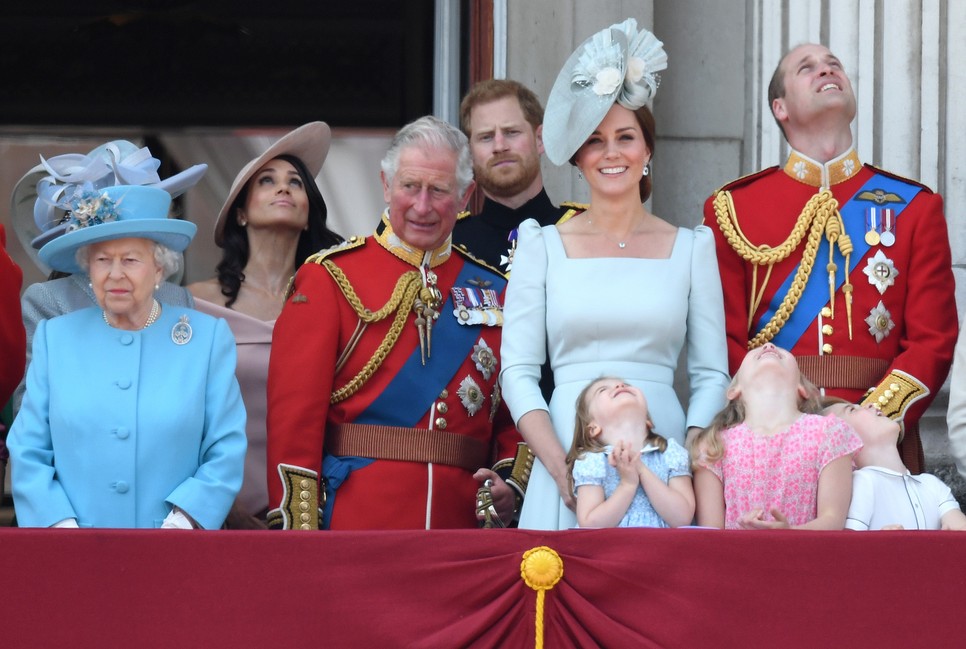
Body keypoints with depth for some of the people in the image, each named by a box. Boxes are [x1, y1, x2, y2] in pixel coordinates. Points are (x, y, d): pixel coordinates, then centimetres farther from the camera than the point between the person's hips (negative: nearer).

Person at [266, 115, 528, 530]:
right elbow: (295, 414, -6)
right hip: (355, 525, -3)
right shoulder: (330, 278, 1)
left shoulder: (492, 290, 13)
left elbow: (516, 411, 14)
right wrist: (298, 529, -14)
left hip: (462, 522, 4)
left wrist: (510, 482, -6)